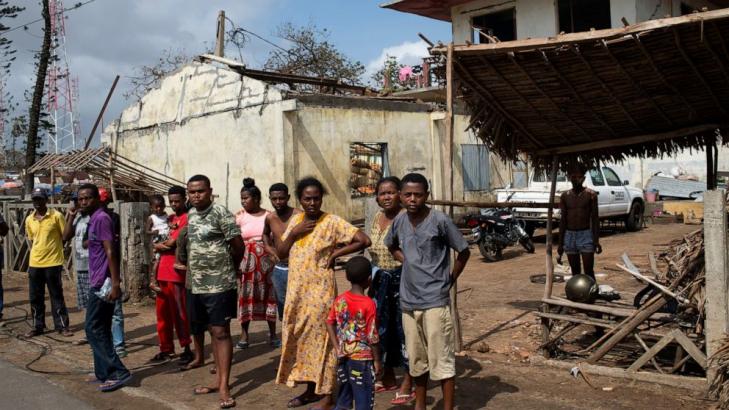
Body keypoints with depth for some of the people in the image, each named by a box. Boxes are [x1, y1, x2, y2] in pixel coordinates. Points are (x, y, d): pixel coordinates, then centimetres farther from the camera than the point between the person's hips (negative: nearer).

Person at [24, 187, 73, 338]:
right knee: (35, 297, 10)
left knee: (56, 296, 3)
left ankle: (62, 325, 11)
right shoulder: (29, 219, 8)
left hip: (53, 263, -4)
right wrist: (35, 255, 11)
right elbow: (31, 240, 17)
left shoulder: (56, 216, -7)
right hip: (34, 264, 5)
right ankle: (37, 326, 22)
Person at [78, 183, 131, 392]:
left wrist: (115, 284, -24)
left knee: (93, 329, -7)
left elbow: (110, 252, -20)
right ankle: (104, 373, 19)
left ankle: (119, 372, -5)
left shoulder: (101, 218, -13)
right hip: (98, 282, 10)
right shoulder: (95, 219, 16)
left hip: (102, 284, -10)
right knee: (101, 329, 12)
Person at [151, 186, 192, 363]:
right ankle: (166, 348, 21)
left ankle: (187, 349, 6)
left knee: (179, 312, -3)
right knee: (163, 312, 11)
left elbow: (172, 243, -15)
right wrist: (165, 244, -4)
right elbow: (156, 245, 16)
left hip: (177, 273, -8)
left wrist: (159, 244, 3)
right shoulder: (169, 219, 19)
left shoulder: (187, 218, -8)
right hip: (162, 272, 8)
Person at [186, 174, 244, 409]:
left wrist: (227, 268, 4)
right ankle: (218, 379, 23)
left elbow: (238, 245, -9)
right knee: (213, 331, 14)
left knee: (221, 332, -5)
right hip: (198, 284, 7)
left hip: (220, 284, -7)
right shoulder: (190, 215, 10)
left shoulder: (221, 213, -12)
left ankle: (224, 386, -2)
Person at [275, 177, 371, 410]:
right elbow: (280, 253, 7)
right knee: (301, 340, 13)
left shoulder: (332, 222, -10)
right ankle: (311, 389, 27)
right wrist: (294, 233, -8)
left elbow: (364, 240, -16)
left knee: (321, 340, 0)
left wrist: (335, 253, -12)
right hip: (296, 291, 6)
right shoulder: (296, 220, 8)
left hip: (320, 291, -6)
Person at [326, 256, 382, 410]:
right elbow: (372, 337, -15)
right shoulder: (369, 304, -17)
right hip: (362, 359, -6)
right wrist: (377, 360, -5)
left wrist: (337, 348, 11)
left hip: (344, 357, 6)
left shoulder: (339, 300, -1)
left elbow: (329, 323, 7)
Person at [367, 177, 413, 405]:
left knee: (404, 328, -1)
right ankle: (388, 378, 29)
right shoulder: (377, 218, 10)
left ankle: (408, 384, 9)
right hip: (381, 281, 8)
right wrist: (375, 277, 18)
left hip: (402, 279, -7)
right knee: (383, 328, 14)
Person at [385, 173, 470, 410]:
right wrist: (407, 262, 9)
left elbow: (464, 252, -4)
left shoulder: (440, 221, -13)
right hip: (408, 302, 6)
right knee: (416, 360, 17)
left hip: (435, 301, -5)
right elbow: (391, 246, 23)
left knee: (442, 361, 0)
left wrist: (450, 280, 0)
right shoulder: (399, 221, 3)